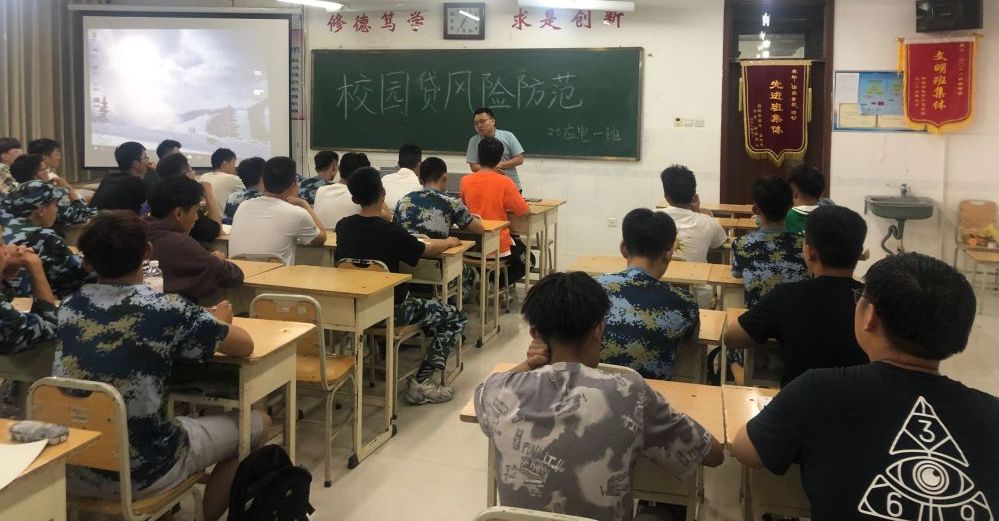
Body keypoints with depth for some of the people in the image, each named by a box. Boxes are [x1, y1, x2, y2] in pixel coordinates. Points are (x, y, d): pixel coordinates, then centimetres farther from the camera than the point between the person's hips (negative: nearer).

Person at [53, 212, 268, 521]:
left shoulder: (70, 307, 1)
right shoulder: (167, 310, -15)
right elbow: (245, 347, -3)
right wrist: (219, 322, 18)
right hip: (139, 472, -6)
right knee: (257, 423, 14)